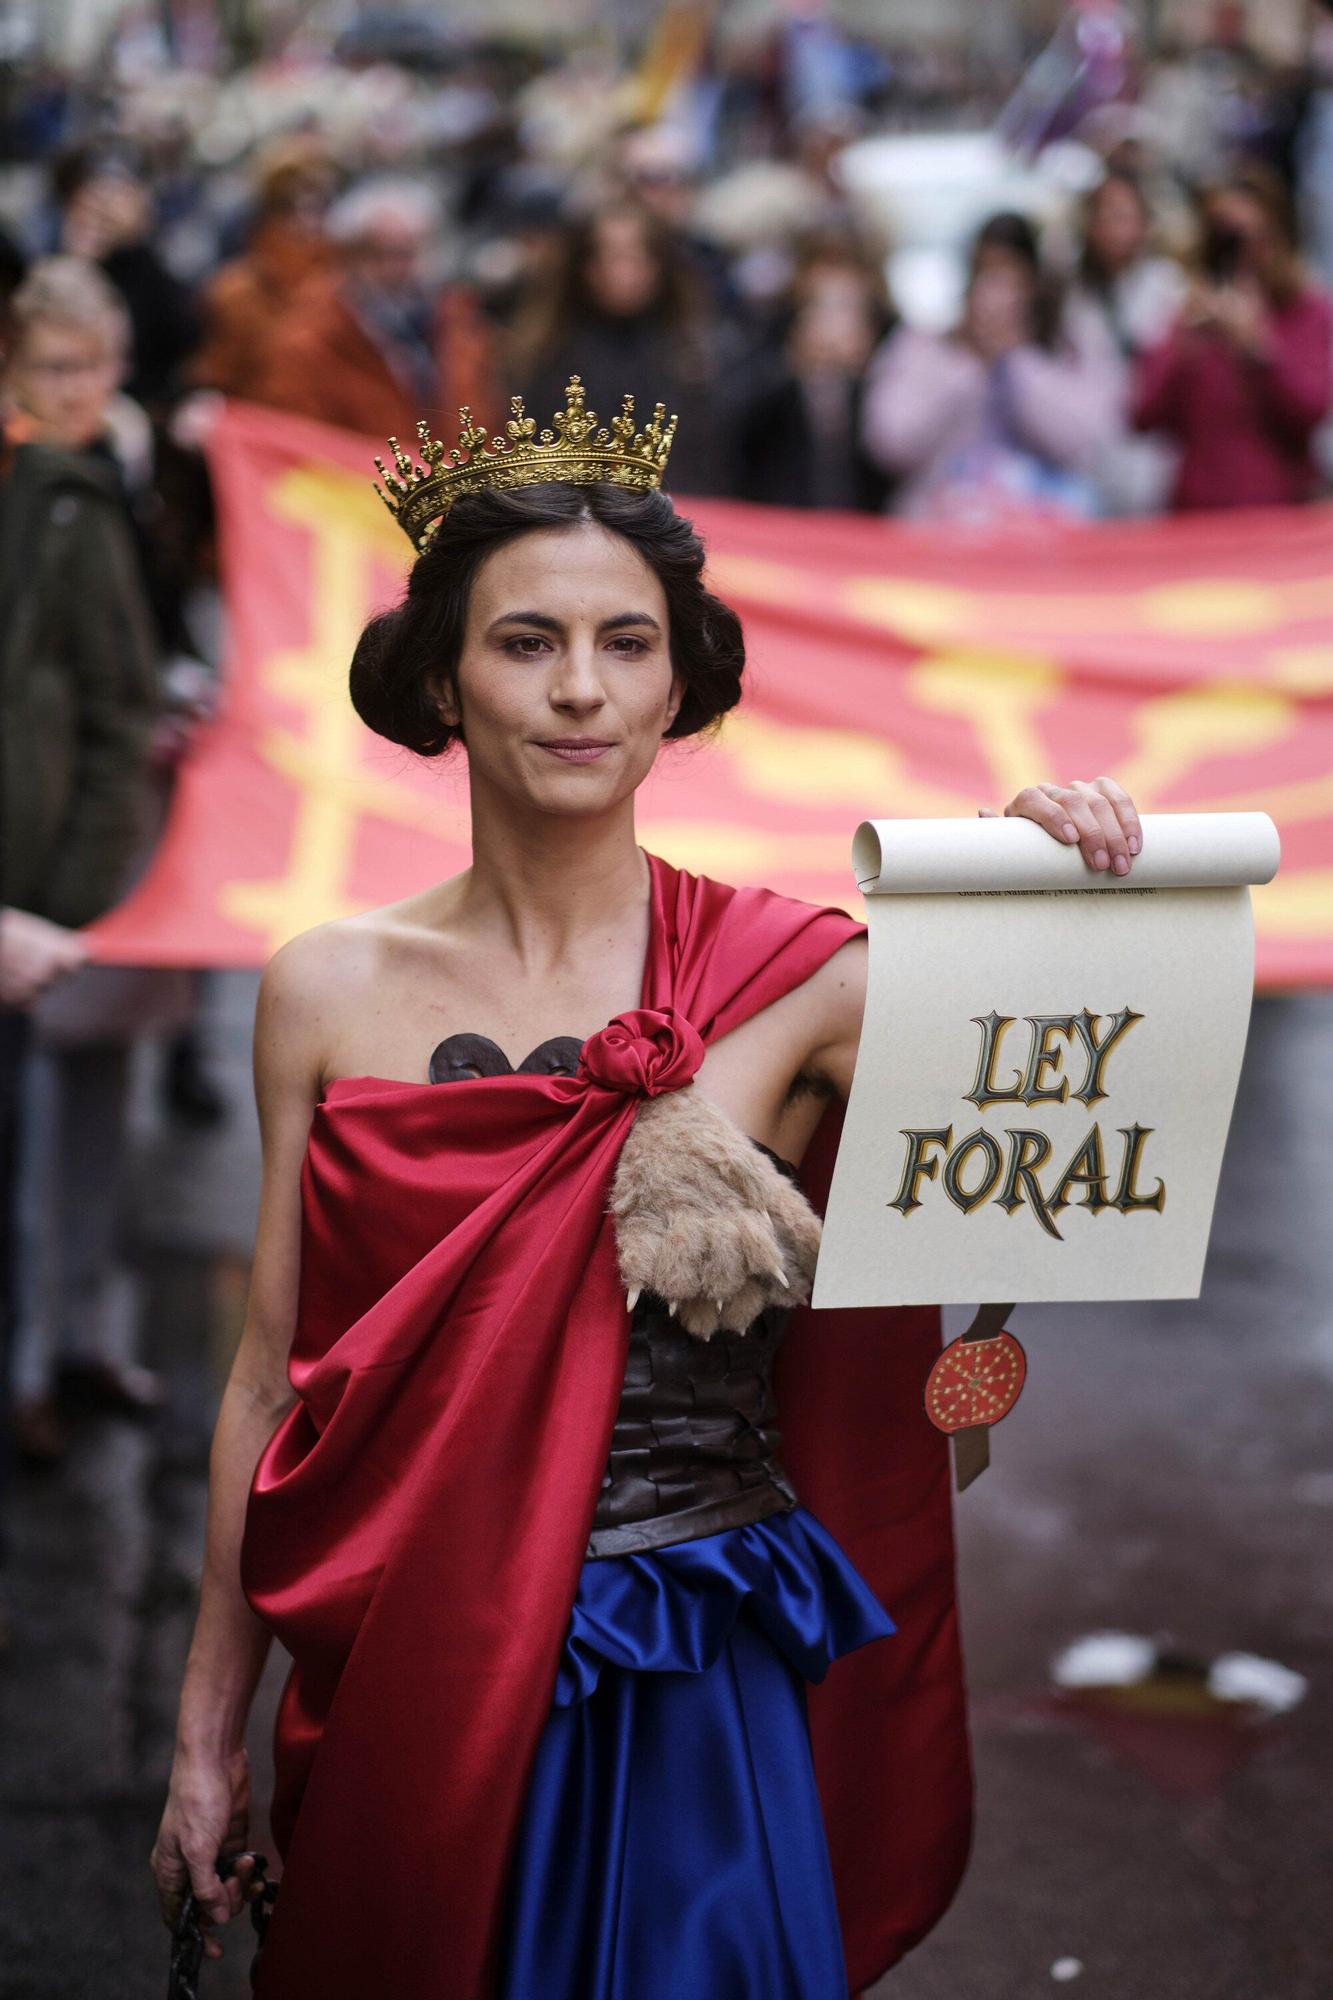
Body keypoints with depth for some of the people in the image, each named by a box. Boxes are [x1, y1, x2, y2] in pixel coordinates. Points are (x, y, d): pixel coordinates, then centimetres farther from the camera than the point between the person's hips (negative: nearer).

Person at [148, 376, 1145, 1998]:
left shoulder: (803, 982, -7)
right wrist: (210, 1733, 9)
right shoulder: (331, 989, 0)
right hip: (404, 1687, 2)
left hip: (697, 1704, -2)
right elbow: (273, 1382, 6)